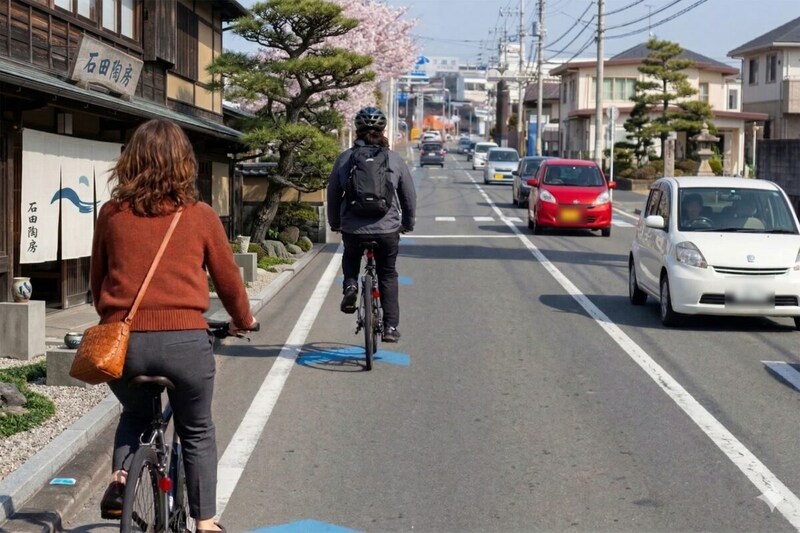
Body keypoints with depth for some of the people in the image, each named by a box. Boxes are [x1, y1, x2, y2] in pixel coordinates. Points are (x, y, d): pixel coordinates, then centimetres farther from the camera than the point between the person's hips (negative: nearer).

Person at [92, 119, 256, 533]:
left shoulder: (111, 214, 5)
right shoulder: (200, 216, 1)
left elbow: (97, 281, 16)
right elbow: (227, 278, 12)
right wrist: (242, 320, 31)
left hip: (124, 341, 2)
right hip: (185, 342, -2)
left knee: (135, 413, 31)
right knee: (197, 433, 21)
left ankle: (120, 476, 8)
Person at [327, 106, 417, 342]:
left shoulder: (345, 158, 1)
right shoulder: (395, 159, 1)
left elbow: (333, 194, 7)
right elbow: (410, 197, 7)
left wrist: (335, 223, 23)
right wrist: (407, 224, 24)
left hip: (353, 229, 0)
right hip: (388, 229, 0)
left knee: (351, 257, 33)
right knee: (388, 275, 17)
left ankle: (350, 285, 6)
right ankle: (391, 327, 12)